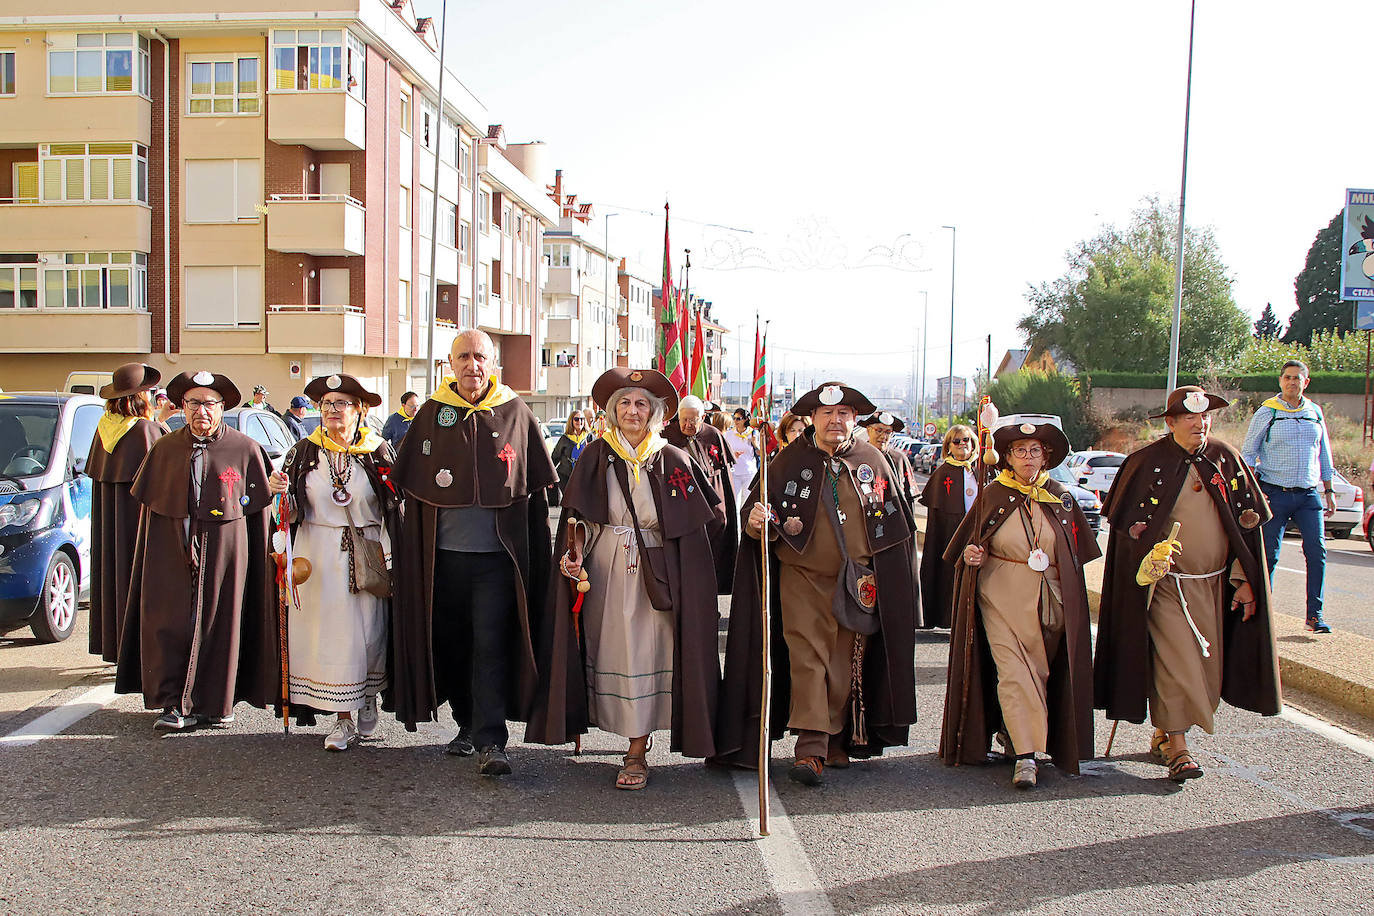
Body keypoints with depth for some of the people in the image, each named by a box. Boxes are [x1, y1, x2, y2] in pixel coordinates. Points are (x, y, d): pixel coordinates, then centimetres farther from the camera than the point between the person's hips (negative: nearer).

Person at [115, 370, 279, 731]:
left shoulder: (246, 450, 0)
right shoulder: (164, 450, 10)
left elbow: (260, 507, 1)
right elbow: (150, 507, 12)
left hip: (225, 555, -2)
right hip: (172, 554, 2)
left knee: (218, 623, 3)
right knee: (172, 623, -1)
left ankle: (215, 702, 15)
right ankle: (176, 703, 5)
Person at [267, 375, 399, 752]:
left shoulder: (378, 452, 2)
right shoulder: (303, 453, 6)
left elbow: (394, 507, 2)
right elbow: (293, 512, 7)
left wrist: (389, 558, -4)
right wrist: (282, 494, -14)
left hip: (366, 555, -1)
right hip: (318, 557, 1)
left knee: (366, 632, 3)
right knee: (328, 633, 0)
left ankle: (368, 703, 27)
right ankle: (345, 721, 9)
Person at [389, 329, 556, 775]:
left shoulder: (516, 413, 2)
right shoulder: (431, 414, 4)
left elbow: (537, 487, 6)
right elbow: (407, 484, 9)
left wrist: (536, 551, 3)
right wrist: (414, 547, 5)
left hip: (497, 556, -2)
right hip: (444, 554, 2)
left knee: (491, 647, -7)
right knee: (452, 645, 12)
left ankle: (490, 741, -5)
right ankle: (466, 724, 29)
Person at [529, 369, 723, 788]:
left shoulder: (673, 461, 3)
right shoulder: (596, 456, 6)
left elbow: (694, 525, 3)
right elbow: (578, 516, 6)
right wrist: (576, 553, -12)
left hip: (654, 575, -1)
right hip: (603, 569, 2)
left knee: (643, 656, -3)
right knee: (612, 651, 4)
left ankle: (636, 753, 2)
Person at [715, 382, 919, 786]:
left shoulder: (873, 461, 7)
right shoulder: (790, 460, 0)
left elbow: (895, 527, 14)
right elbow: (756, 506, -1)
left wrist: (889, 584, 10)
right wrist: (757, 520, -25)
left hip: (857, 582, 2)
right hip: (803, 577, -2)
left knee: (846, 664, 7)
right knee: (807, 658, -11)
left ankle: (837, 741, 21)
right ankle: (811, 748, -13)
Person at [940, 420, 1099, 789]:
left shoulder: (1060, 497, 9)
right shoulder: (992, 495, 3)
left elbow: (1079, 549, 17)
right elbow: (970, 545, 9)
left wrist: (1066, 590, 8)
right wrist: (973, 556, -12)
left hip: (1051, 600, 3)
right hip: (1002, 596, -3)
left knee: (1040, 672, 4)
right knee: (1014, 670, -12)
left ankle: (1011, 733, 25)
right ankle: (1025, 756, -13)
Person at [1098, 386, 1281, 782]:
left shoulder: (1225, 459, 4)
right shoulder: (1148, 462, -6)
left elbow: (1248, 521, 7)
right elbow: (1127, 523, 0)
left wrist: (1243, 579, 3)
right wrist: (1150, 559, -14)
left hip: (1214, 585, 4)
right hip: (1165, 583, -4)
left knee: (1206, 666, 7)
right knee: (1174, 661, -10)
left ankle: (1162, 736, 22)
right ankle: (1177, 748, -3)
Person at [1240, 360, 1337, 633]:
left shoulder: (1315, 412, 12)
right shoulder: (1267, 412, 0)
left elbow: (1324, 456, 20)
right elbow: (1248, 452, 2)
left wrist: (1328, 491, 17)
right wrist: (1253, 491, -9)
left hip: (1308, 495, 3)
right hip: (1275, 494, -3)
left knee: (1317, 550, -9)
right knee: (1268, 554, -1)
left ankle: (1315, 614, -3)